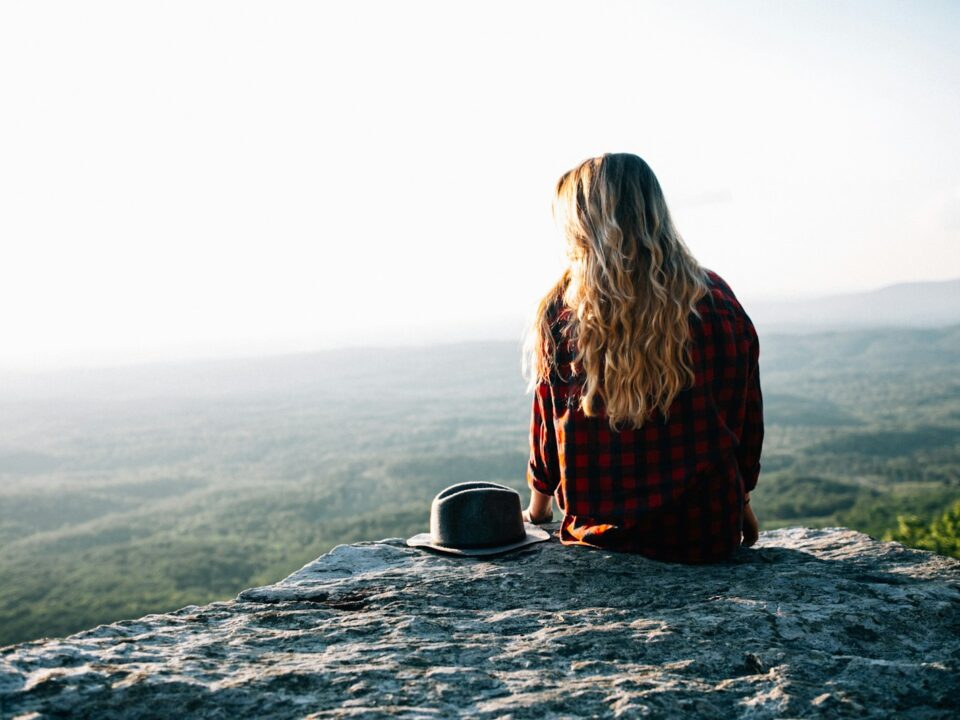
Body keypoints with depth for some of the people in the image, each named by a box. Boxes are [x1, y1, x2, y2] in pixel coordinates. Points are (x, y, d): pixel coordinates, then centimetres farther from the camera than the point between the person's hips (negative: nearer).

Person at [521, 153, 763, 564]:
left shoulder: (561, 312, -8)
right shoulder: (717, 301, -4)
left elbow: (547, 429, 3)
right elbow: (747, 418, 6)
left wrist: (537, 509, 20)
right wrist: (741, 503, 22)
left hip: (601, 534, 0)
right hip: (709, 535, 1)